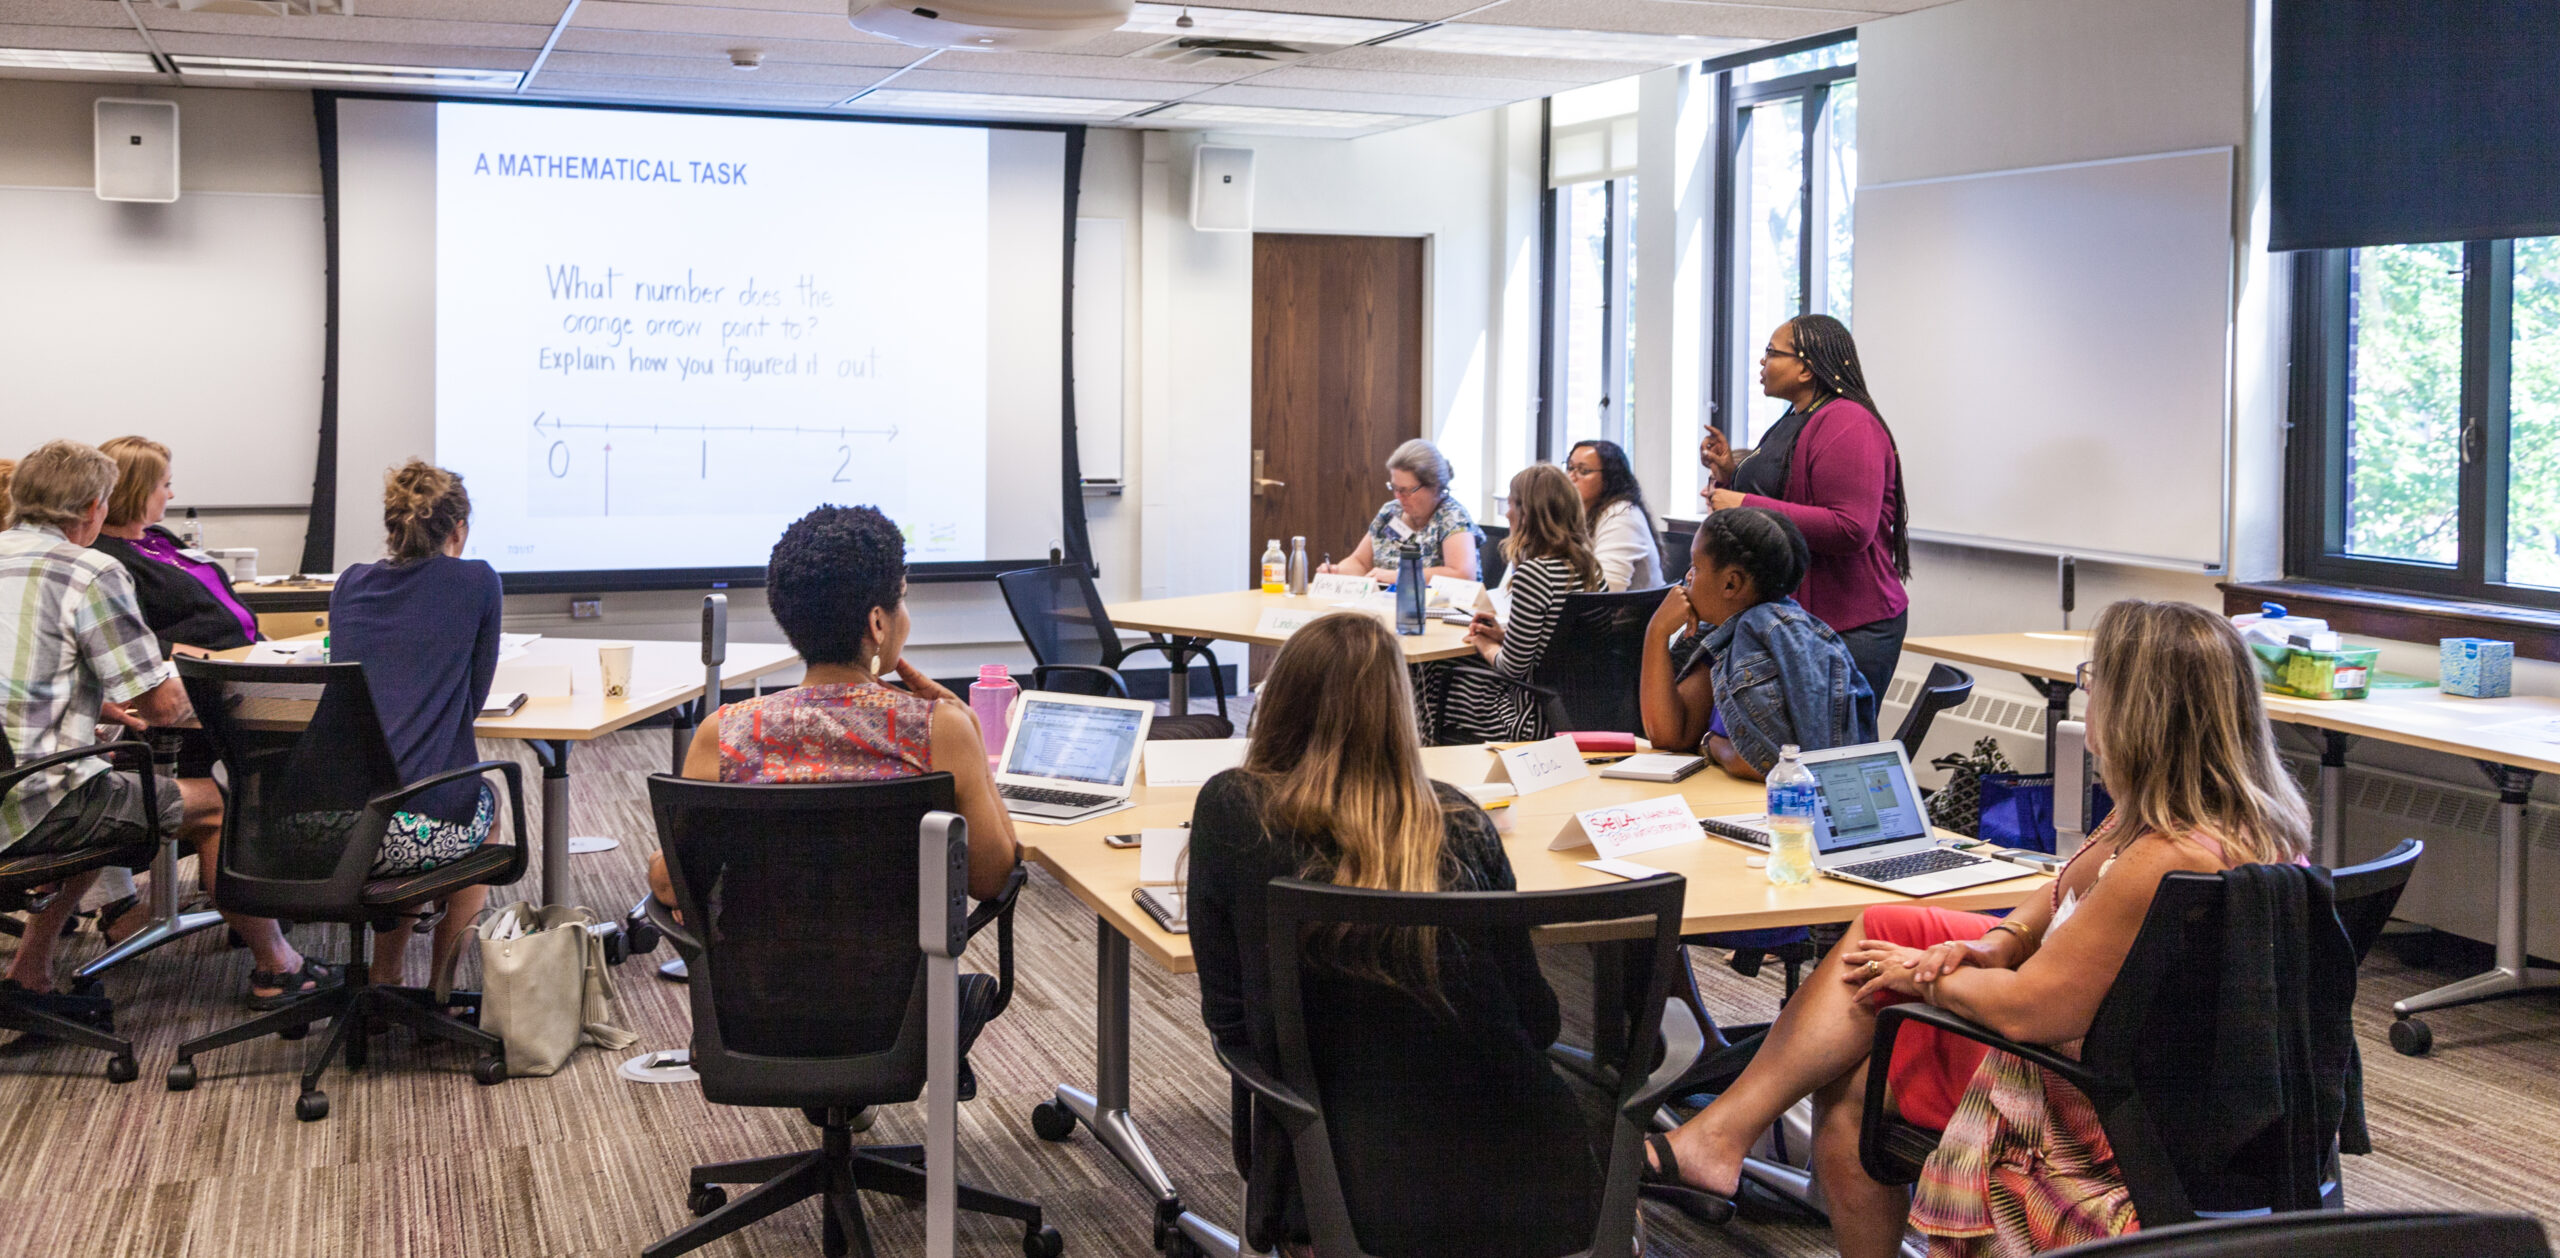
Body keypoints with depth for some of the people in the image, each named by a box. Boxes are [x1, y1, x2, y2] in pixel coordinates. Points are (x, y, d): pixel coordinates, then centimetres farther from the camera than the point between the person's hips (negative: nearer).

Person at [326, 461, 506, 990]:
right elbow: (475, 696, 10)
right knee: (487, 796, 34)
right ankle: (441, 987, 38)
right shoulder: (477, 582, 1)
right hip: (431, 828, -4)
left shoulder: (350, 584, 12)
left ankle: (387, 977, 42)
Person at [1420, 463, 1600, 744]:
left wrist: (1485, 646, 1)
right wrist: (1505, 634, 13)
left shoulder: (1532, 573, -24)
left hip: (1536, 719, -8)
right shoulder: (1587, 565, 2)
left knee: (1435, 672, 14)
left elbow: (1514, 667, -19)